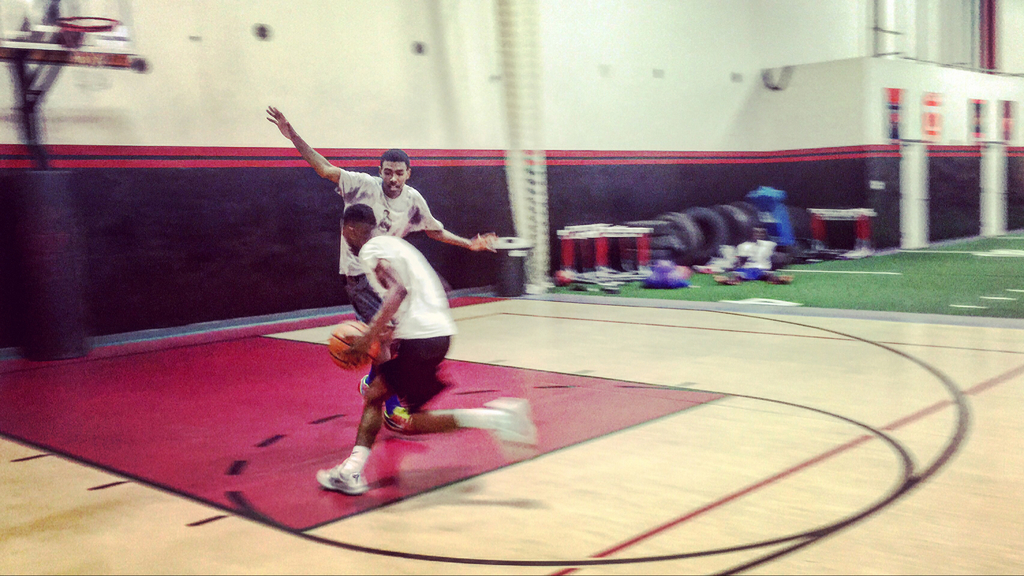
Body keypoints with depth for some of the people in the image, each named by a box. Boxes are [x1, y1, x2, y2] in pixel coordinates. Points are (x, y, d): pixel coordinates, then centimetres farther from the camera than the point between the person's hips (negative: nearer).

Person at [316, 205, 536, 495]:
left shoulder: (370, 251, -5)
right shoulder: (391, 243, 24)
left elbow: (397, 291, -22)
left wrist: (371, 334, -16)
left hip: (420, 336, -10)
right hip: (438, 327, 10)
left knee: (410, 422, -2)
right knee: (374, 393, 16)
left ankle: (494, 416, -13)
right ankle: (352, 471, 15)